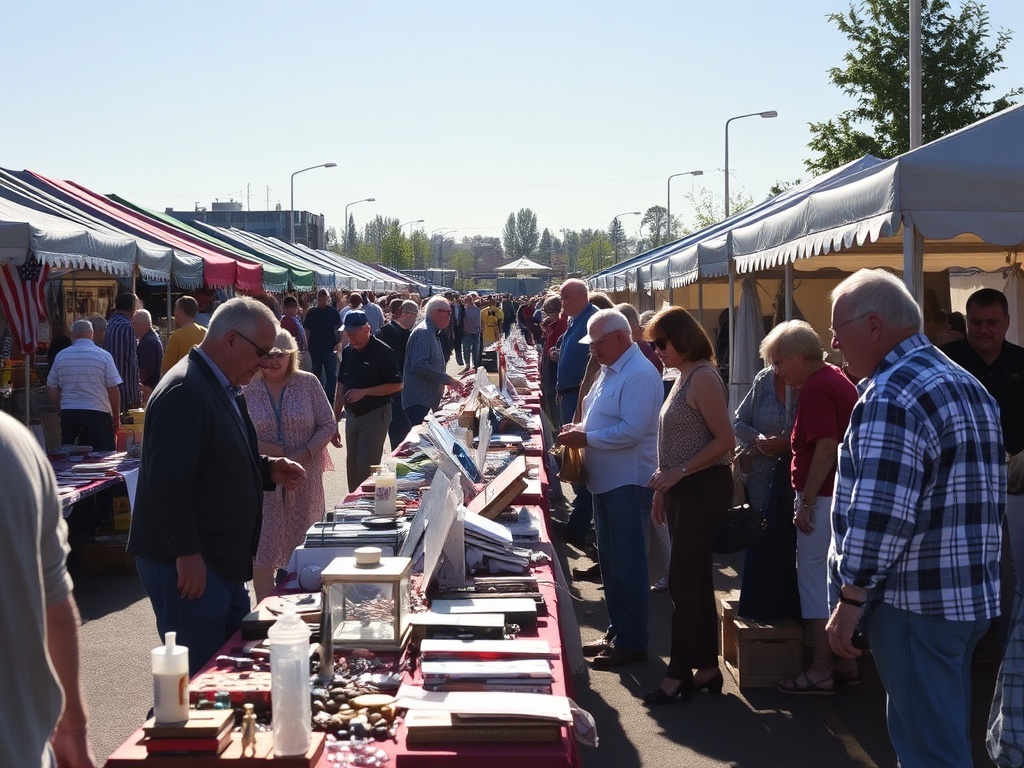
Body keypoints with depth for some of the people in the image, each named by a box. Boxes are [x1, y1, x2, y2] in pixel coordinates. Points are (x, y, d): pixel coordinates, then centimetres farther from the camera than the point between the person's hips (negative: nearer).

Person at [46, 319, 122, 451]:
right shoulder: (103, 356, -3)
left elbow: (51, 388, 9)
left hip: (68, 414, 3)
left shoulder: (60, 356, 5)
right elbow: (114, 389, -4)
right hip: (98, 414, -3)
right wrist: (116, 417, 5)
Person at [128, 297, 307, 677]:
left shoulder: (222, 389, 14)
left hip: (222, 559, 10)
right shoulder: (184, 391, -19)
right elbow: (167, 481, -25)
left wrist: (269, 469, 9)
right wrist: (187, 555, -25)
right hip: (187, 562, -10)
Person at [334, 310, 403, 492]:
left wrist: (364, 392, -20)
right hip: (352, 415, 7)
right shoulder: (348, 352, 8)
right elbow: (341, 387, 15)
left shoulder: (382, 352, -13)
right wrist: (335, 419, 13)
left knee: (366, 467, -10)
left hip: (375, 416, -7)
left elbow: (397, 385, -14)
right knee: (352, 467, 12)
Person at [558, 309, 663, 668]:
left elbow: (631, 430, -26)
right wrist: (580, 429, 5)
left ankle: (632, 642, 7)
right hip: (606, 481, 10)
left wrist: (586, 439, -20)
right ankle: (616, 633, 27)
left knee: (627, 565, -2)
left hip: (628, 484, -10)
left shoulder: (639, 375, -18)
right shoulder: (609, 370, 14)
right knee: (610, 561, 16)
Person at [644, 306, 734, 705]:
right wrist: (662, 489, 17)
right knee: (697, 579, 13)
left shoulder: (703, 377, -15)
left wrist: (679, 473, -19)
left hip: (703, 489, -10)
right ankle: (707, 667, 21)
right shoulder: (683, 376, 14)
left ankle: (678, 674, 3)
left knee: (683, 580, -5)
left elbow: (724, 439, -19)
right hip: (682, 490, 10)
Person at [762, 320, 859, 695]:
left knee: (816, 578, -3)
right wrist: (776, 445, 19)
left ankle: (821, 671, 2)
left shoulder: (816, 389, -16)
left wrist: (806, 501, -19)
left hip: (823, 497, -10)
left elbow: (826, 447, -22)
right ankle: (845, 662, 22)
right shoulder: (837, 378, 14)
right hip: (844, 495, 10)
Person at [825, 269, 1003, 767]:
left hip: (915, 603, -10)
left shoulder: (891, 396, -18)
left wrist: (851, 599, -17)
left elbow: (881, 516, -25)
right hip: (968, 595, 10)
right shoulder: (964, 383, 14)